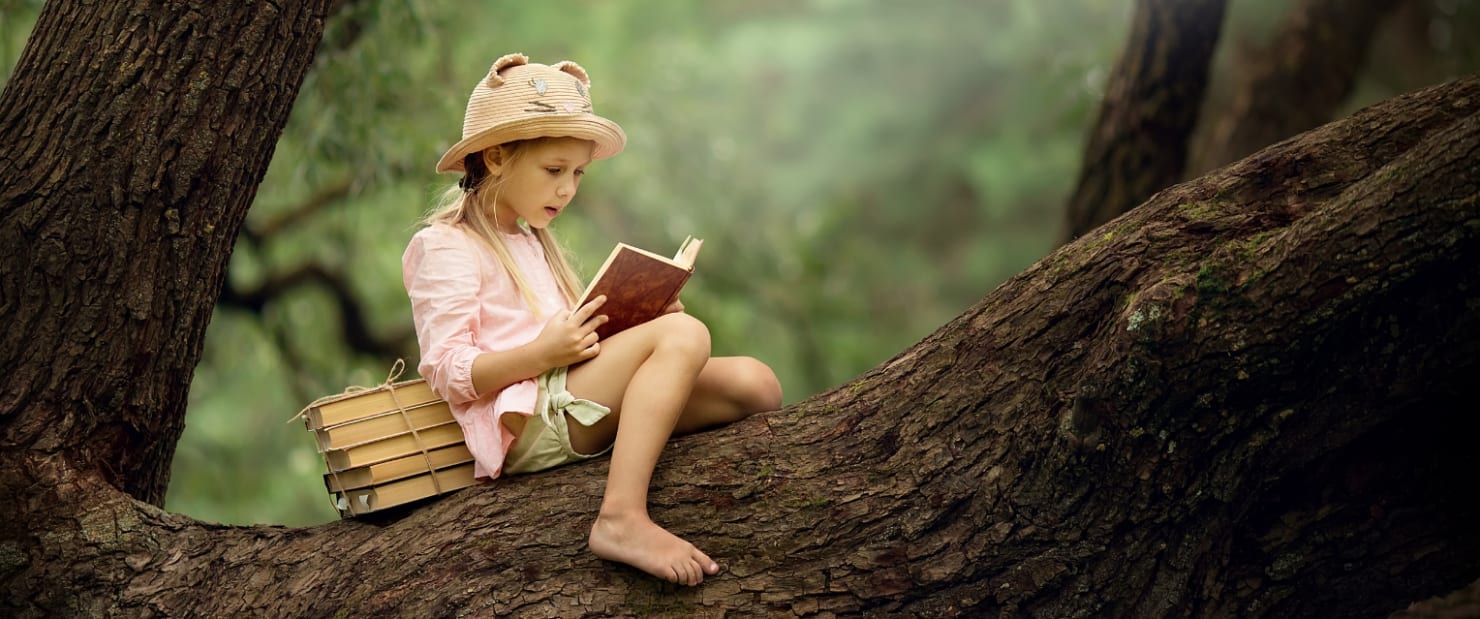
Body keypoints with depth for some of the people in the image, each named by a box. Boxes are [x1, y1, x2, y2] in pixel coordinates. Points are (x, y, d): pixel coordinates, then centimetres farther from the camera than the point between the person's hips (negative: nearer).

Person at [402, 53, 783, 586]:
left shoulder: (531, 244, 29)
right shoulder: (445, 248, -1)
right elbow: (448, 373, -11)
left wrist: (634, 324, 9)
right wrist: (541, 354, -24)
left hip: (584, 412, 8)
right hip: (529, 425, -8)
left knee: (753, 383, -7)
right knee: (683, 335, -29)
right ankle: (621, 519, -40)